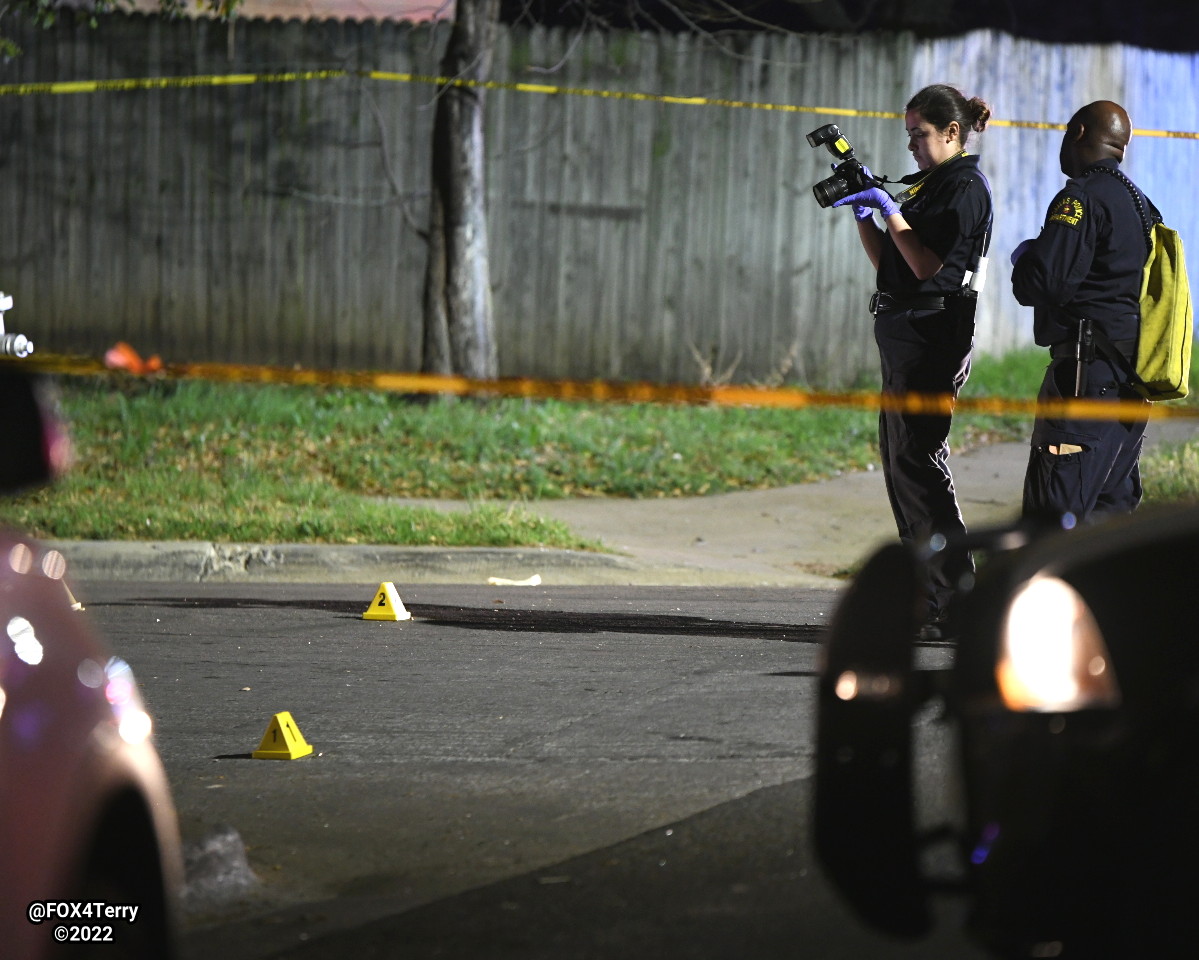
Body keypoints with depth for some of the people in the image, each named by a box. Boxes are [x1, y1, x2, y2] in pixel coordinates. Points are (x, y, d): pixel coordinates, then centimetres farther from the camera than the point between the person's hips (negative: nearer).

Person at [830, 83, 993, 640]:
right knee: (900, 463, 10)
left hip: (933, 333, -10)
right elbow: (887, 261, 20)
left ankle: (957, 607, -15)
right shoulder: (927, 186, 19)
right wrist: (862, 213, 7)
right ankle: (924, 598, 15)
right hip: (902, 333, 10)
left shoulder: (966, 189, -9)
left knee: (918, 460, -14)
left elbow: (927, 266, -18)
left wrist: (889, 209, -17)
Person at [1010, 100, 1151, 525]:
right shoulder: (1138, 201, 17)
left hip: (1089, 375, -10)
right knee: (1111, 510, 14)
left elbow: (1045, 282, -19)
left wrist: (1023, 258, 3)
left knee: (1053, 520, -13)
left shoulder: (1082, 197, -12)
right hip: (1131, 375, 10)